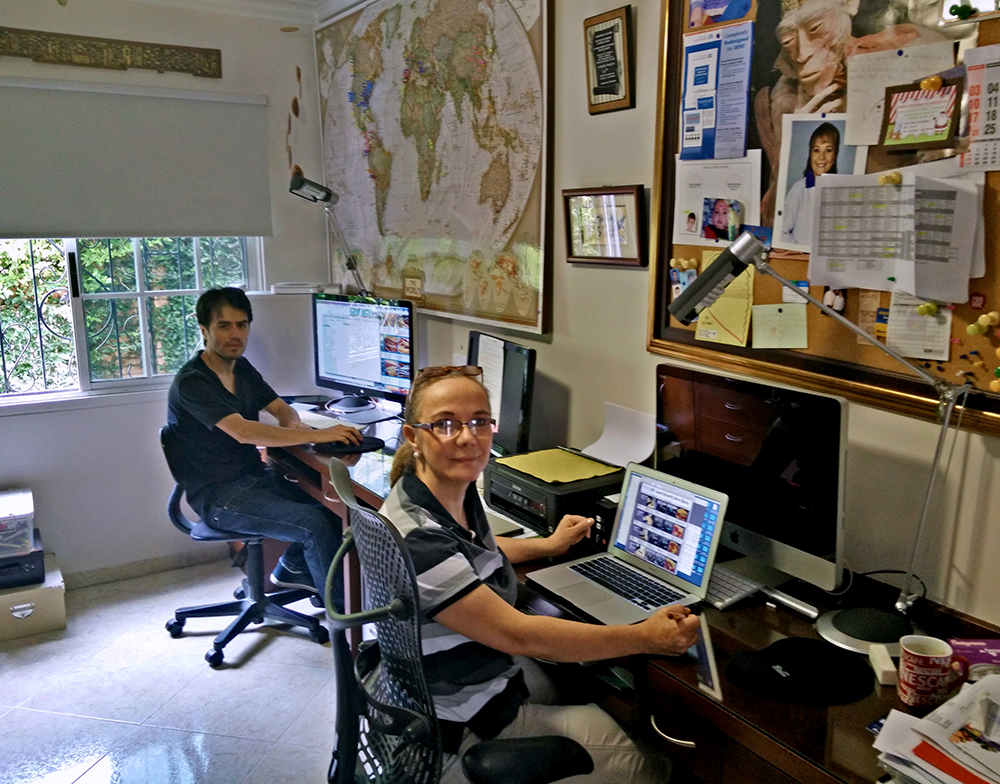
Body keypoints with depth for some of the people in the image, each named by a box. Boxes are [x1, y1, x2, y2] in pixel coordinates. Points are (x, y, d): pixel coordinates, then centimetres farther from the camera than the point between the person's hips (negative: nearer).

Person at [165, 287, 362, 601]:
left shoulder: (241, 368, 10)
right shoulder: (192, 382, -18)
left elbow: (281, 408, 13)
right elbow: (243, 431, -31)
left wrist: (293, 425, -13)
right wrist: (316, 435, -35)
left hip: (253, 476, 8)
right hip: (218, 496, -8)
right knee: (314, 524, -23)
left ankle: (293, 568, 14)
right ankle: (343, 609, -5)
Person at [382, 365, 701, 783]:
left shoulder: (458, 492, -4)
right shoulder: (416, 539, -33)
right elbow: (517, 634, -31)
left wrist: (548, 545, 24)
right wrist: (646, 637, -25)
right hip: (460, 735, -8)